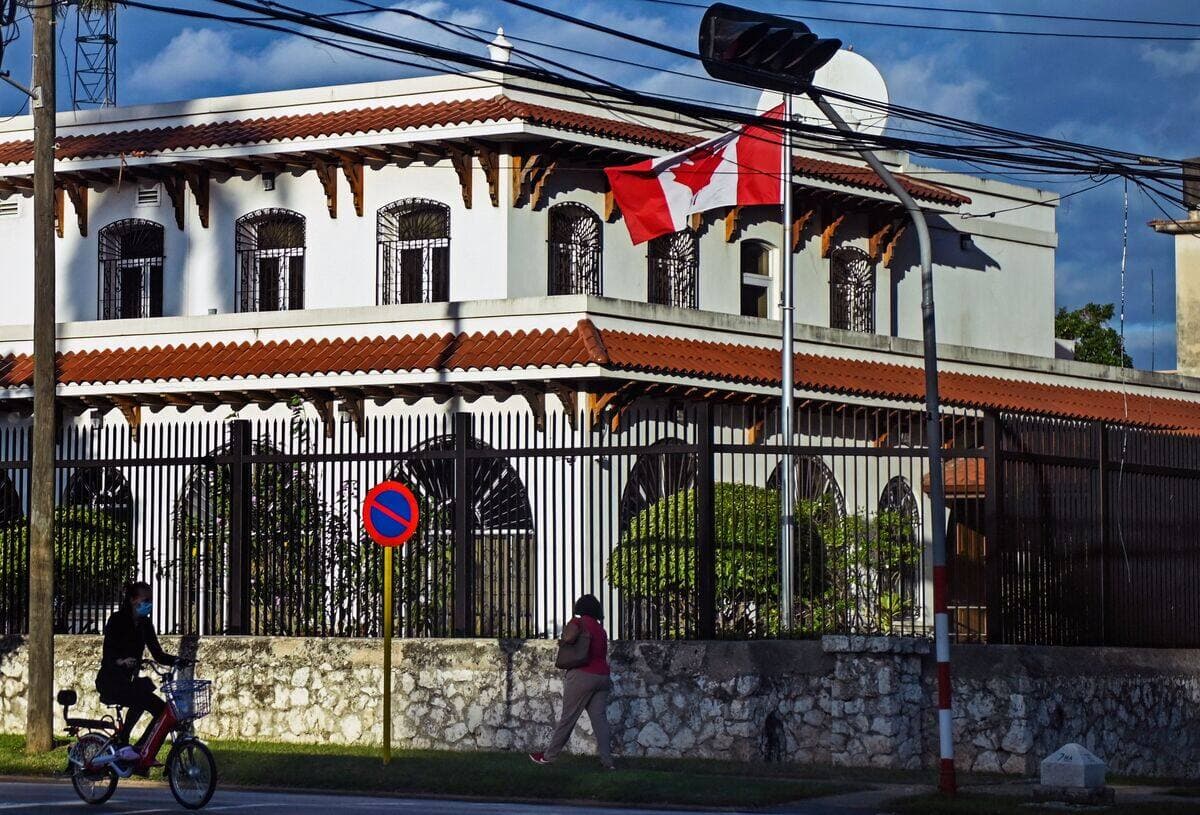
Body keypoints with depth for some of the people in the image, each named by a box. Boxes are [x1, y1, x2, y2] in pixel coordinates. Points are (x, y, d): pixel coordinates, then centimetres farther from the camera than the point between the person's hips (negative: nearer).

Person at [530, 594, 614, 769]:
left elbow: (569, 637, -22)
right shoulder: (600, 628, 16)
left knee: (568, 718, -1)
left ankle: (549, 756, 7)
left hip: (582, 675, -6)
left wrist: (562, 640, -3)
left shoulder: (579, 622, -4)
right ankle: (607, 760, -6)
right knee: (599, 718, 2)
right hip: (602, 676, 6)